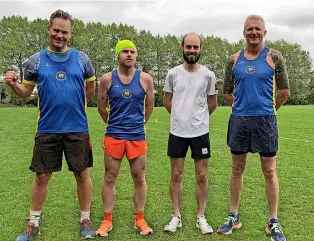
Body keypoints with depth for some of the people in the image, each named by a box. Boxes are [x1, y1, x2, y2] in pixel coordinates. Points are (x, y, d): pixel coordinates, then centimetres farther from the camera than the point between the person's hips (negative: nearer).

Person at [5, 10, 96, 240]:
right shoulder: (36, 60, 2)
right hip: (47, 129, 1)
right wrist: (13, 84, -12)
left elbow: (91, 88, 14)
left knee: (82, 174, 7)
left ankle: (85, 220, 24)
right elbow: (26, 91, 8)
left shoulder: (82, 58, 1)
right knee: (42, 176, 8)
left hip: (77, 129, 0)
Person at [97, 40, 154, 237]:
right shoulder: (107, 79, -2)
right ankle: (107, 220, 22)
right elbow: (102, 107, 10)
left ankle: (140, 219, 23)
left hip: (138, 136, 0)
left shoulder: (145, 79, -2)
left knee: (139, 178, 9)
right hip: (114, 135, 0)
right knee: (110, 179, 7)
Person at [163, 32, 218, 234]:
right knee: (176, 175, 7)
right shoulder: (173, 74, 0)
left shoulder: (208, 75, -2)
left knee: (202, 176, 6)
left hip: (200, 132, 0)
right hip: (177, 132, 1)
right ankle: (176, 217, 21)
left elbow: (212, 104, 9)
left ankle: (201, 217, 20)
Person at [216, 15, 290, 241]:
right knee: (237, 169, 10)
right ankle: (234, 217, 23)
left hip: (265, 120, -2)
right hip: (239, 120, 2)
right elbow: (227, 91, 13)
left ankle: (274, 222, 17)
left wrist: (268, 109, 9)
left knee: (269, 171, 4)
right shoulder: (234, 60, 6)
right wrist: (243, 105, 10)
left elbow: (284, 91, 4)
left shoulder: (274, 57, 0)